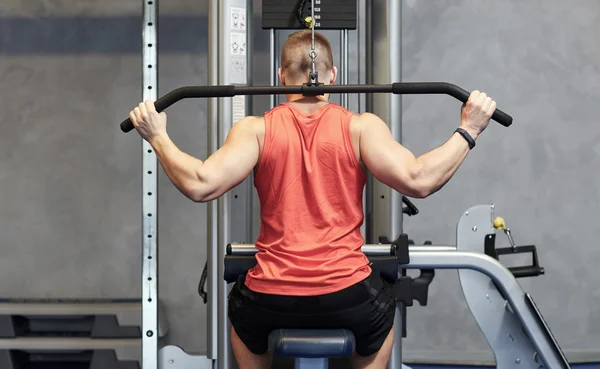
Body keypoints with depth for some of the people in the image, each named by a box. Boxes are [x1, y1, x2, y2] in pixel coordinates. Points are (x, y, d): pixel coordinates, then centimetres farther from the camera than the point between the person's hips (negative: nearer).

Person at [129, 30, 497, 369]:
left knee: (242, 310, 38)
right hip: (349, 300, 0)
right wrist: (468, 131, -1)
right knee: (382, 310, 37)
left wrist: (158, 136, 3)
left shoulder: (256, 129, -1)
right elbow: (418, 181, -13)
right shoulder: (361, 126, -3)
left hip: (270, 305, 1)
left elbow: (200, 185, -11)